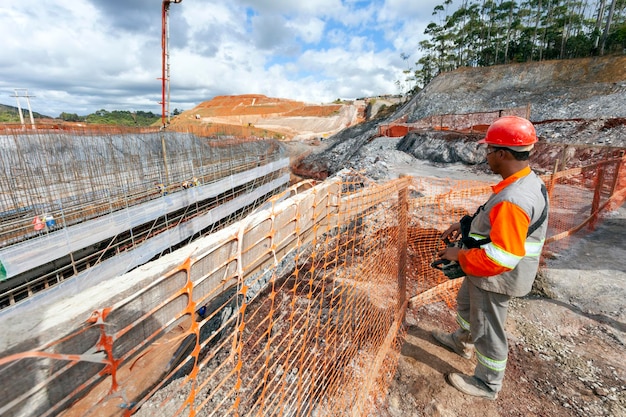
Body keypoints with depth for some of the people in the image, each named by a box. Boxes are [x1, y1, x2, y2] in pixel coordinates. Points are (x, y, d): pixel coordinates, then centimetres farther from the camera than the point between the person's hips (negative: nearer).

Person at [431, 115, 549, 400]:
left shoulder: (513, 199, -34)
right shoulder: (527, 180, 0)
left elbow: (500, 258, -34)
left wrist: (459, 255, -22)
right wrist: (465, 224, 6)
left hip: (496, 276, -10)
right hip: (485, 270, 10)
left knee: (487, 331, 13)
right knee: (465, 302, 31)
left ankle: (487, 385, 39)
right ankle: (462, 343, 58)